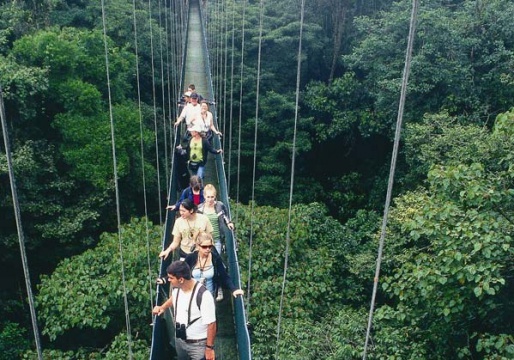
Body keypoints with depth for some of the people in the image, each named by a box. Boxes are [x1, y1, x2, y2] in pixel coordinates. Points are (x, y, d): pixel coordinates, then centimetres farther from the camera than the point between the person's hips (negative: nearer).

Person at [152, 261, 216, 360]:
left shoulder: (203, 295, -31)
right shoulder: (177, 288, -8)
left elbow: (211, 324, -24)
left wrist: (209, 348, -19)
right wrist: (163, 307, 4)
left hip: (198, 345, -7)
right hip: (179, 340, 7)